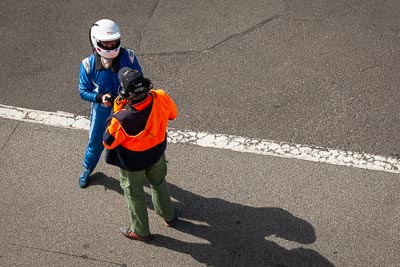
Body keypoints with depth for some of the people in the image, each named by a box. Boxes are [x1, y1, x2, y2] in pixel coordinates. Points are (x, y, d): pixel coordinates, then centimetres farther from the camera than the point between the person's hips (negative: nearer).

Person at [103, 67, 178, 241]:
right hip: (157, 153, 4)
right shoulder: (161, 98, -28)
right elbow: (173, 114, -5)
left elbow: (108, 142, -20)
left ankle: (141, 231, 42)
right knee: (159, 183, 31)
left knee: (134, 193, 21)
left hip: (133, 162, -4)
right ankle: (169, 216, 54)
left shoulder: (122, 119, -39)